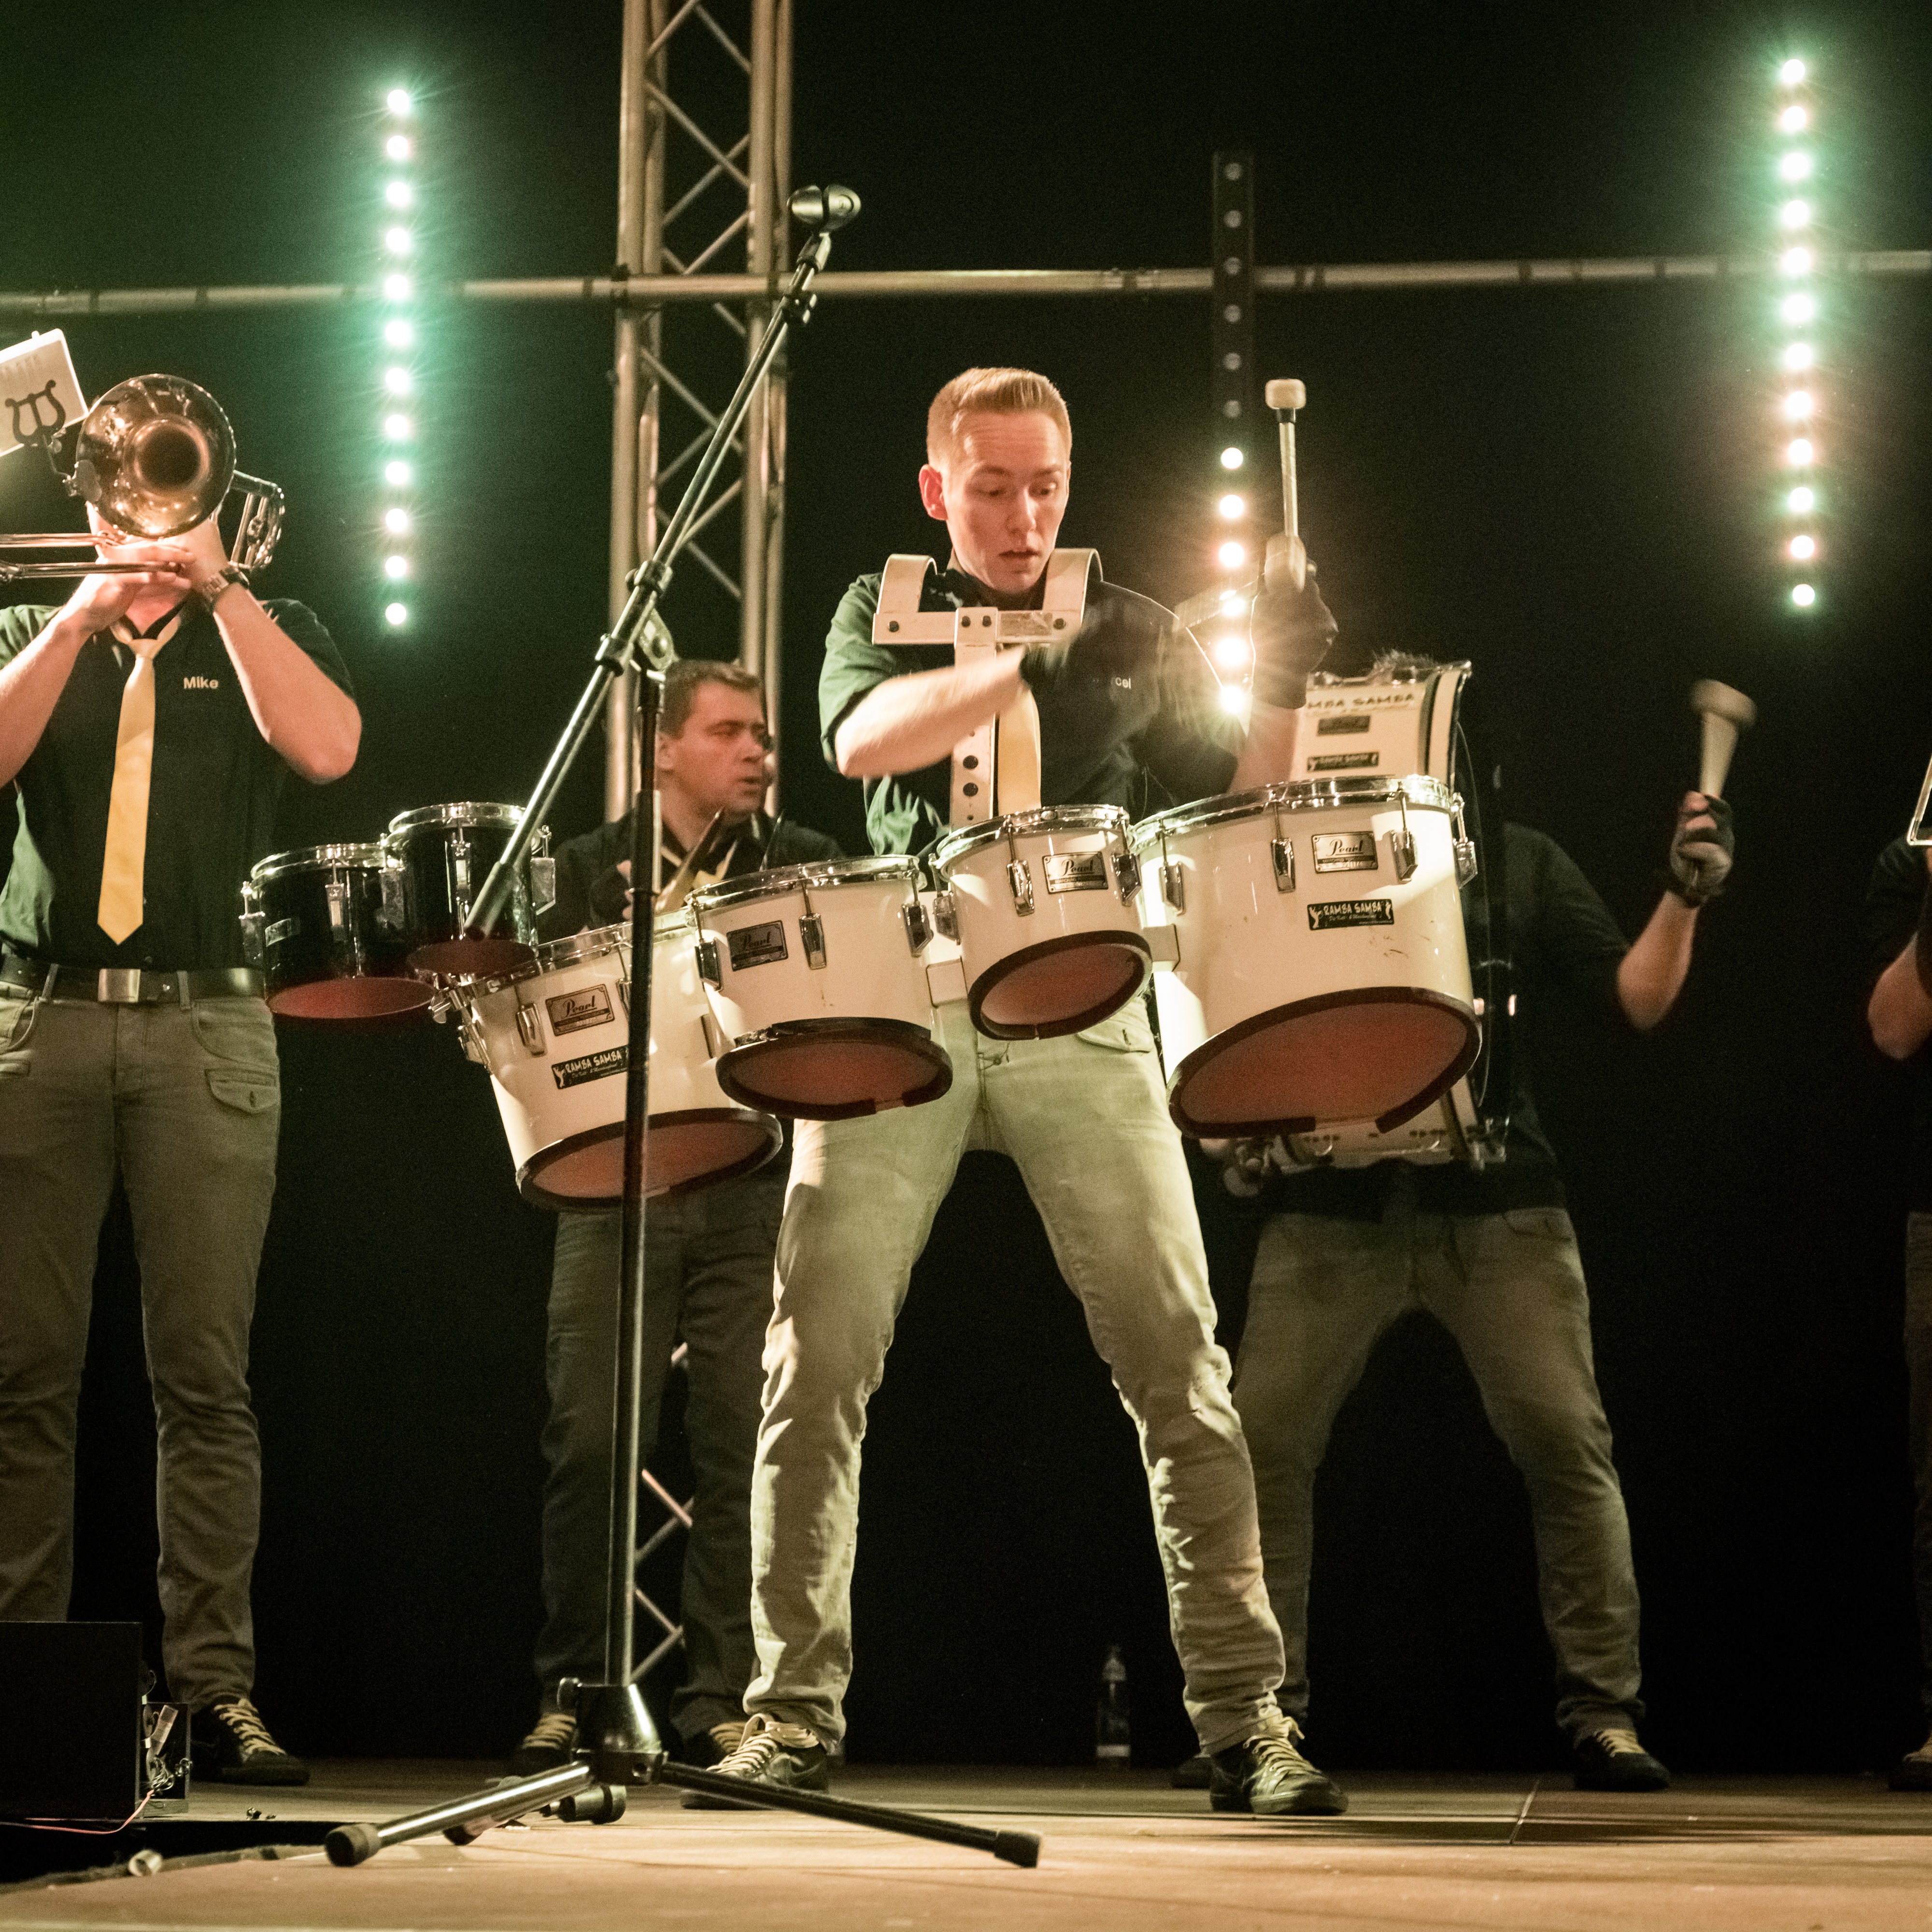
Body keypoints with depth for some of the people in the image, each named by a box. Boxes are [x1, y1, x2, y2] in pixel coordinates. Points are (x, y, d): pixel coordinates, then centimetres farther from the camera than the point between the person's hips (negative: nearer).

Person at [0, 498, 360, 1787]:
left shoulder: (267, 637, 15)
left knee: (206, 1377, -6)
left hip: (207, 1024, -1)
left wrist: (219, 586, -9)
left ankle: (215, 1684, -5)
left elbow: (327, 750, -6)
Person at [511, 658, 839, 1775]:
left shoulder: (808, 868, 14)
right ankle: (571, 1693, 4)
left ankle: (724, 1700, 1)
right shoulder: (593, 868, 13)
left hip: (761, 1187, 0)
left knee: (744, 1440, -5)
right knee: (590, 1436, -5)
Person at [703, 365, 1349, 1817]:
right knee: (818, 1357, -6)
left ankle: (1245, 1714, -3)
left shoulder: (1136, 640, 16)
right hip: (897, 1002, 0)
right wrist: (1036, 662, -21)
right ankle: (796, 1712, 2)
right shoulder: (886, 610, 13)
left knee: (1179, 1359, -7)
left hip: (1082, 1013, 1)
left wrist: (1282, 696, -7)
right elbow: (861, 737, -10)